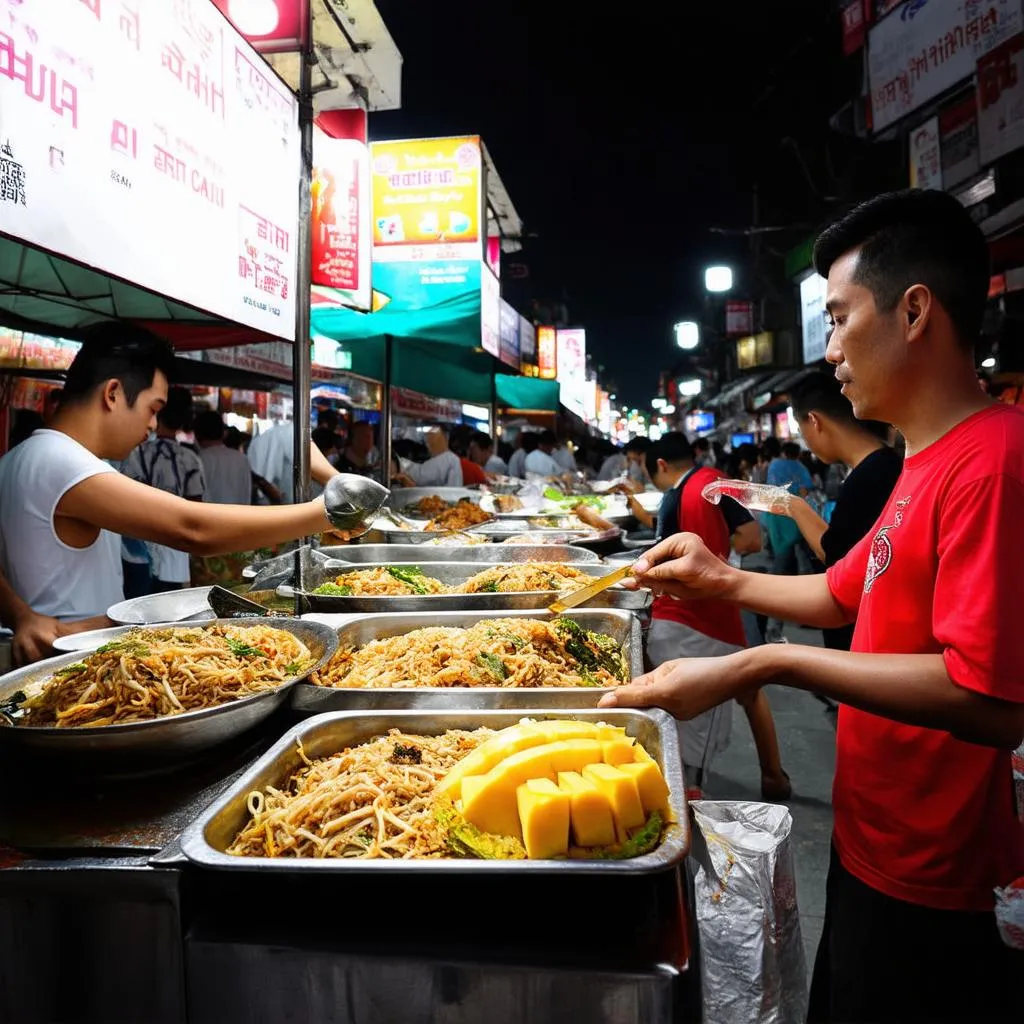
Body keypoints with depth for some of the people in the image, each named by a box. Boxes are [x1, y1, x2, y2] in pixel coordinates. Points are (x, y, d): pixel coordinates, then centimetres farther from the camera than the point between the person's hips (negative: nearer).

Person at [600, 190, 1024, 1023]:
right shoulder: (926, 463, 7)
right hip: (872, 846, 9)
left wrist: (770, 665, -31)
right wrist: (727, 581, 3)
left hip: (926, 888, -9)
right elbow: (842, 595, 14)